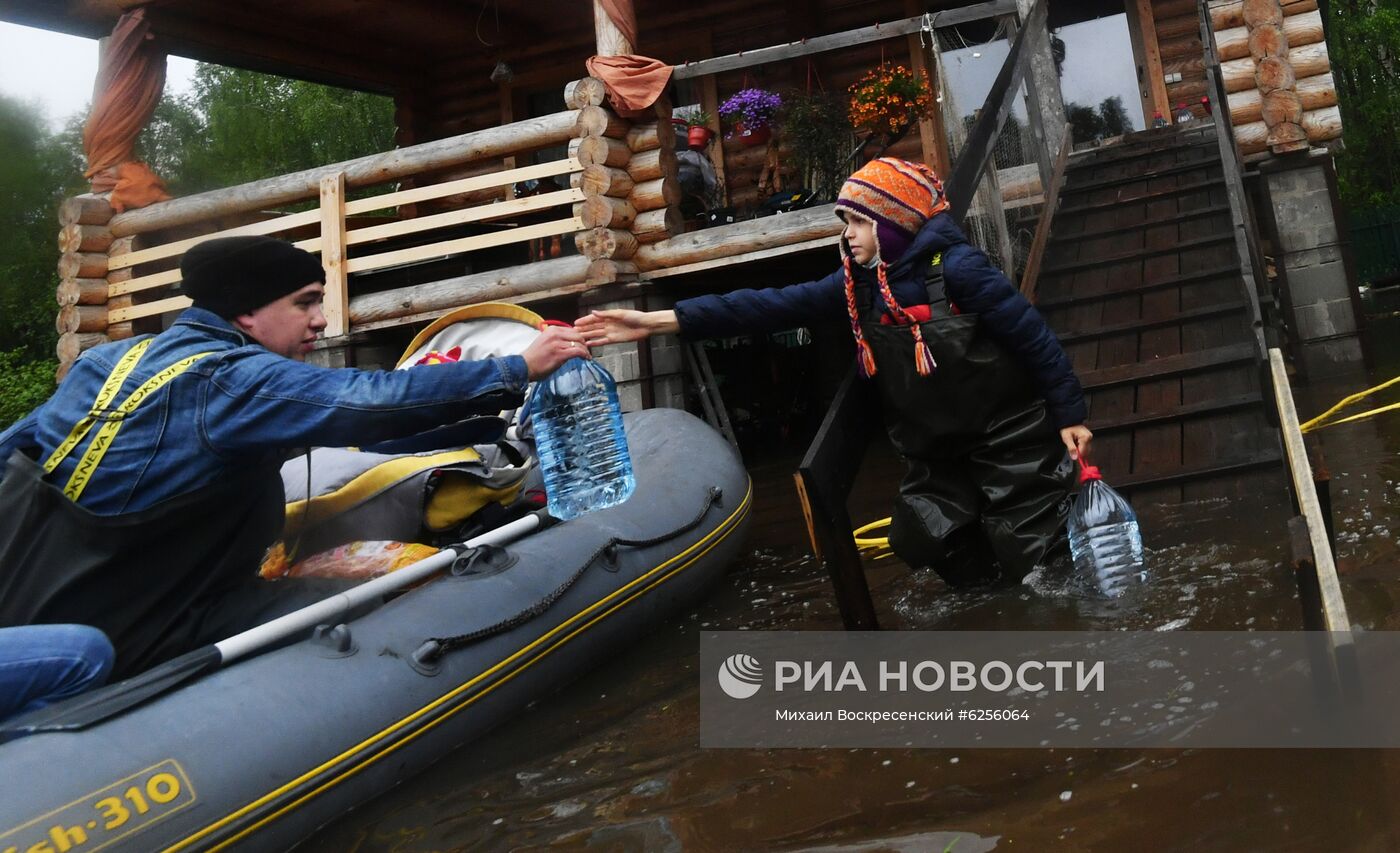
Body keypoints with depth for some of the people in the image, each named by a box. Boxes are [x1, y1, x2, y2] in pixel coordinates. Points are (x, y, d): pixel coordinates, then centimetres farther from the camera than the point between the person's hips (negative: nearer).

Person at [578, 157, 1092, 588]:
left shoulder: (955, 268, -21)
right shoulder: (856, 284, -3)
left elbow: (1032, 337, -16)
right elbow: (774, 306, -11)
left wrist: (1069, 415, -14)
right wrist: (660, 322, -19)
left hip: (1007, 436, -6)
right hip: (938, 449, 6)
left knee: (1030, 552, -3)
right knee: (916, 540, 7)